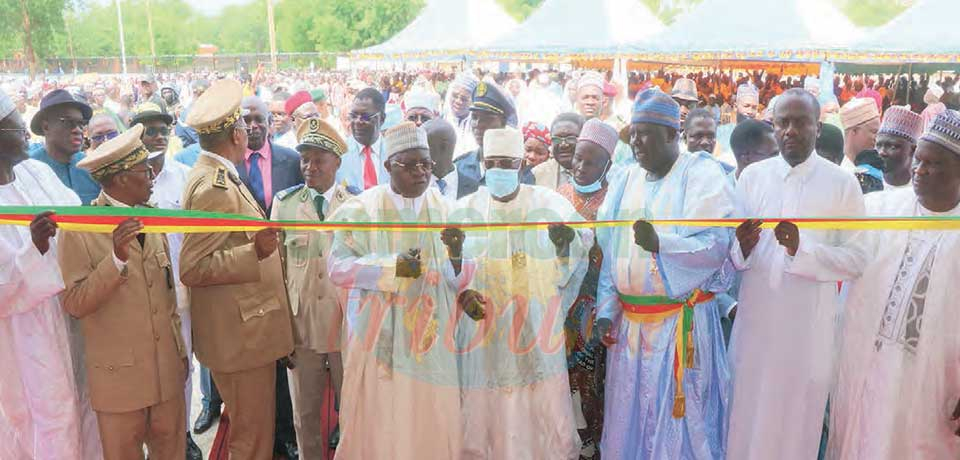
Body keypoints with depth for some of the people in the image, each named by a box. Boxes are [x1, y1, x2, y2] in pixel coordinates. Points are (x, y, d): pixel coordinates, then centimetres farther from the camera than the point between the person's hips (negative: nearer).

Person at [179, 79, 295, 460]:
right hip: (240, 335, -10)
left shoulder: (215, 176, 10)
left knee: (253, 428, 22)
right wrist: (256, 251, -32)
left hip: (246, 329, 10)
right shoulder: (214, 188, -20)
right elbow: (192, 269, -22)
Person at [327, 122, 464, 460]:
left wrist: (458, 254, -24)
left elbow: (461, 280, -2)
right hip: (379, 338, -2)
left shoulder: (446, 209, 2)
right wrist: (392, 266, -21)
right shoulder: (361, 209, -4)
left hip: (431, 340, 2)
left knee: (431, 424, 9)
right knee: (378, 422, 7)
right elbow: (337, 267, -9)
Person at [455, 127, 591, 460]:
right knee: (483, 418, 4)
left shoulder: (551, 205, 1)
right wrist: (462, 293, -14)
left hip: (537, 334, 0)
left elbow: (573, 268, 2)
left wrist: (566, 245, -20)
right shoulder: (465, 210, 2)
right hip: (483, 338, 0)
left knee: (545, 422, 2)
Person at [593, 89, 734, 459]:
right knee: (626, 420, 13)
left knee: (679, 421, 3)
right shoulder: (625, 181, 12)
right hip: (628, 322, 5)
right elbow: (611, 252, 12)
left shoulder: (703, 174, -5)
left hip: (681, 322, -5)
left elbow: (716, 246, -16)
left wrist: (660, 244, -31)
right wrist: (606, 310, 5)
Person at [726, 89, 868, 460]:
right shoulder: (751, 176, 5)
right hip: (755, 320, 2)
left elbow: (858, 259, -7)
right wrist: (742, 248, -17)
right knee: (748, 419, 11)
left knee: (797, 419, 12)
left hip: (810, 325, -2)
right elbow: (733, 252, 6)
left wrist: (802, 250, -22)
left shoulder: (843, 183, -3)